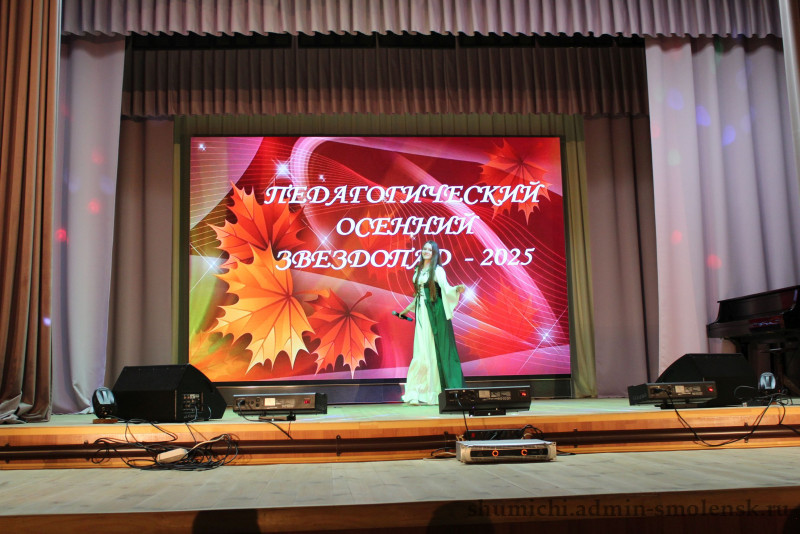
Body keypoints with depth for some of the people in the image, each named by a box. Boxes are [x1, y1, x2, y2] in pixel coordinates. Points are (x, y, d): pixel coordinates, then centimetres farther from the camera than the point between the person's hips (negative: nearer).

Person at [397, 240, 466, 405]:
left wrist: (457, 289, -35)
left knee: (437, 349, -6)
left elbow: (446, 289, -15)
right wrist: (407, 309, 33)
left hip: (435, 312, -6)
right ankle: (421, 393, 3)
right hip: (421, 313, 6)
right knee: (422, 351, 2)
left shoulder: (437, 270, -3)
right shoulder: (418, 270, 15)